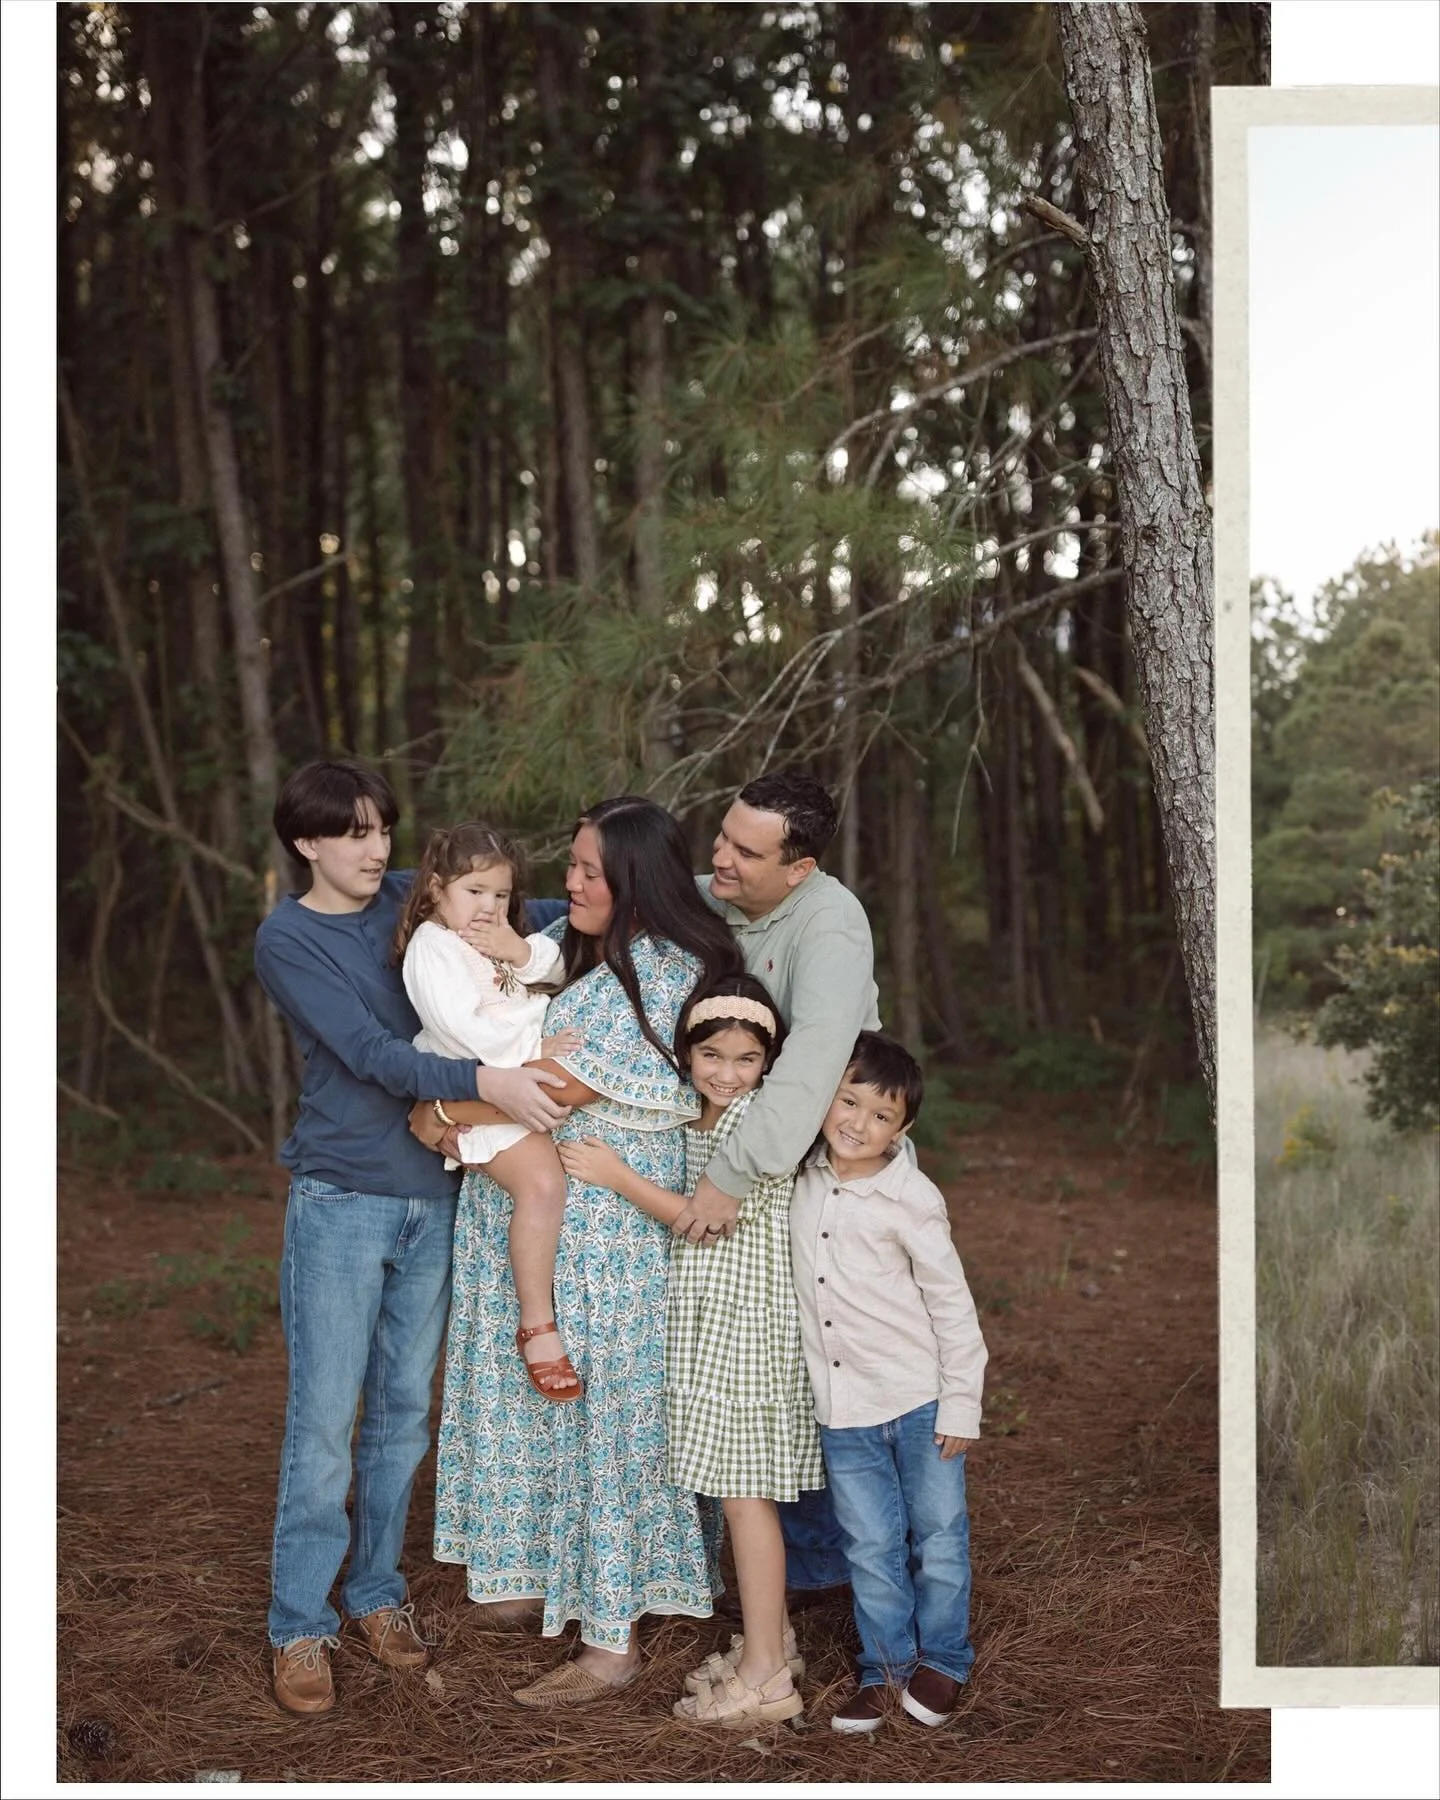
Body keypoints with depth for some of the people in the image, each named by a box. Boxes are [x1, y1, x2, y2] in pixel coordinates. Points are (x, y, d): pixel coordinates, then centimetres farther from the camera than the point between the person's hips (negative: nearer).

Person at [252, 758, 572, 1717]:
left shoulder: (409, 899, 7)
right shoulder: (288, 938, -7)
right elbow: (370, 1052, -19)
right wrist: (486, 1081, -32)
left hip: (432, 1196, 5)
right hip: (341, 1200, -5)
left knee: (404, 1413, 12)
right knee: (323, 1422, -2)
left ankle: (376, 1594, 26)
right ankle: (299, 1627, 9)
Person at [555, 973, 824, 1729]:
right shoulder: (693, 1120, 11)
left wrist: (616, 1176, -14)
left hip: (747, 1326, -8)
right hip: (705, 1327, 8)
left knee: (744, 1492, -5)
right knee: (738, 1493, 14)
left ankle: (765, 1679, 0)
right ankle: (770, 1641, 25)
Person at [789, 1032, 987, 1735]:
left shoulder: (910, 1200, -14)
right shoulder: (804, 1180, -1)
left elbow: (952, 1303, -9)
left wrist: (961, 1403, -9)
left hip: (919, 1398, -3)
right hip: (843, 1410, 4)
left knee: (938, 1538, 9)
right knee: (871, 1550, 12)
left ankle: (942, 1660, 27)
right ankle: (885, 1667, 26)